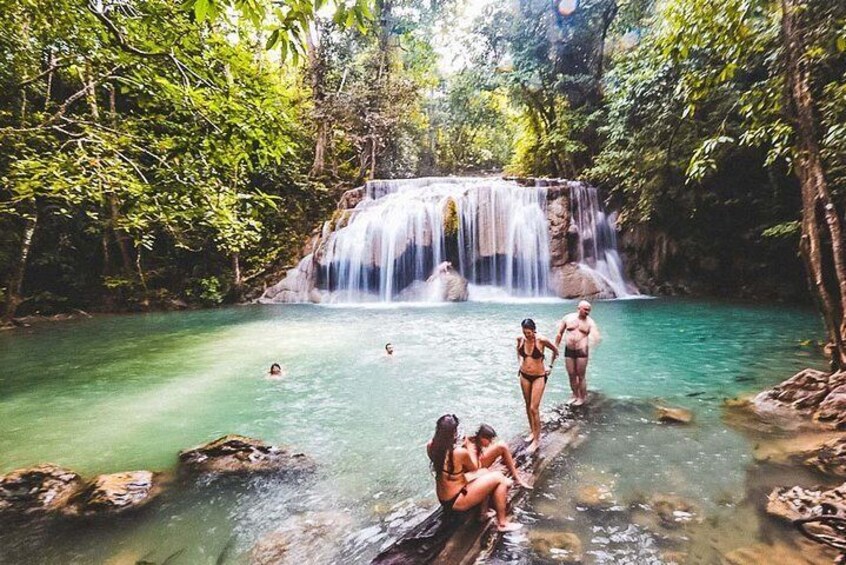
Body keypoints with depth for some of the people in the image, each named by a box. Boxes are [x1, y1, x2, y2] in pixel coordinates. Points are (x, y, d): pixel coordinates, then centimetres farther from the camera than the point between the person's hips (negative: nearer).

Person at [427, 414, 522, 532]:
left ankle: (484, 512, 32)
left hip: (443, 499, 8)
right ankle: (502, 523, 12)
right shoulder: (460, 452, -29)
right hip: (456, 502, -8)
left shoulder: (431, 446, -10)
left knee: (484, 472, 20)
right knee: (498, 478, -1)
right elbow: (474, 468, -5)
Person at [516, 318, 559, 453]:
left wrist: (550, 366, 1)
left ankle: (536, 439, 7)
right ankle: (533, 432, 33)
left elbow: (556, 351, -1)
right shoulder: (520, 339, -7)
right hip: (524, 376, 5)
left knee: (534, 408, -6)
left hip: (539, 377, -4)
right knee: (528, 406, 15)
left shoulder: (541, 340, -19)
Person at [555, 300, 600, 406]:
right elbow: (560, 334, 9)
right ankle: (575, 395, 29)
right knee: (572, 375, 11)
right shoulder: (568, 318, 1)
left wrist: (595, 339, -38)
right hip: (568, 351, 2)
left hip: (581, 351, -2)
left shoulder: (590, 322, -3)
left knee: (581, 376, 4)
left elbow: (596, 336, -14)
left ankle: (582, 397, 19)